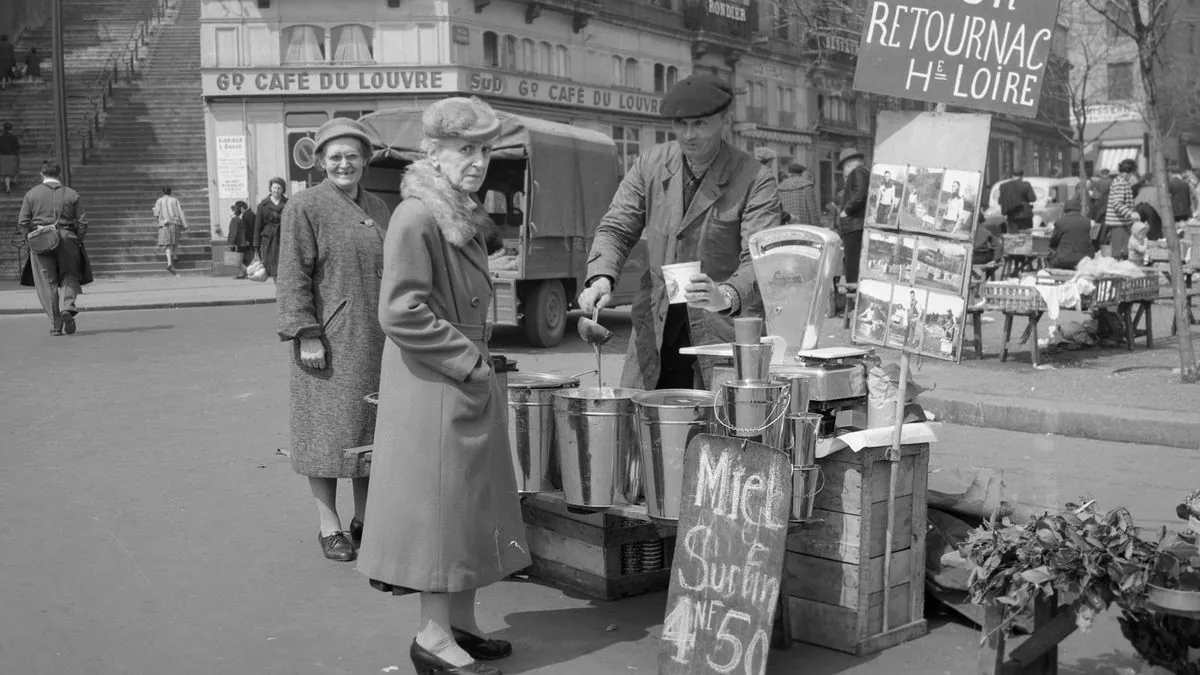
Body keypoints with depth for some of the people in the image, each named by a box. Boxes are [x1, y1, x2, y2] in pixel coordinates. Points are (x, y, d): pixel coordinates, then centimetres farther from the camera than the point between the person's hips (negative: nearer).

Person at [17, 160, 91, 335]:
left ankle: (55, 325, 3)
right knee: (69, 276, 15)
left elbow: (22, 223, 1)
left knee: (48, 283, 5)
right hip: (67, 240, 0)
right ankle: (67, 306, -12)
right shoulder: (72, 194, 6)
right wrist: (76, 241, 12)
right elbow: (83, 222, 1)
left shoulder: (32, 194, 6)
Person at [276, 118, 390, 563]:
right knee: (328, 429, 1)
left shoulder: (377, 208, 13)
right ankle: (329, 527, 13)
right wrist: (306, 334, -17)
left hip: (376, 341, 6)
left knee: (372, 428, 12)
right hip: (329, 341, -6)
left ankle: (364, 519, 25)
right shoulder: (305, 207, -6)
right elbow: (293, 277, -10)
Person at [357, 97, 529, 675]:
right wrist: (468, 359, -18)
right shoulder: (415, 218, -16)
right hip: (432, 388, -9)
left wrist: (477, 359, 12)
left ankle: (462, 624, 27)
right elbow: (400, 312, -23)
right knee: (438, 503, -1)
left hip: (468, 385, 9)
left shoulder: (463, 217, 13)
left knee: (470, 503, 14)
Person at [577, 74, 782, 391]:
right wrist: (601, 278, -15)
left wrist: (727, 296, -39)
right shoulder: (651, 164, 5)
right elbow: (616, 228, 5)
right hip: (655, 330, 4)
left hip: (725, 333, -4)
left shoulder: (756, 181, -9)